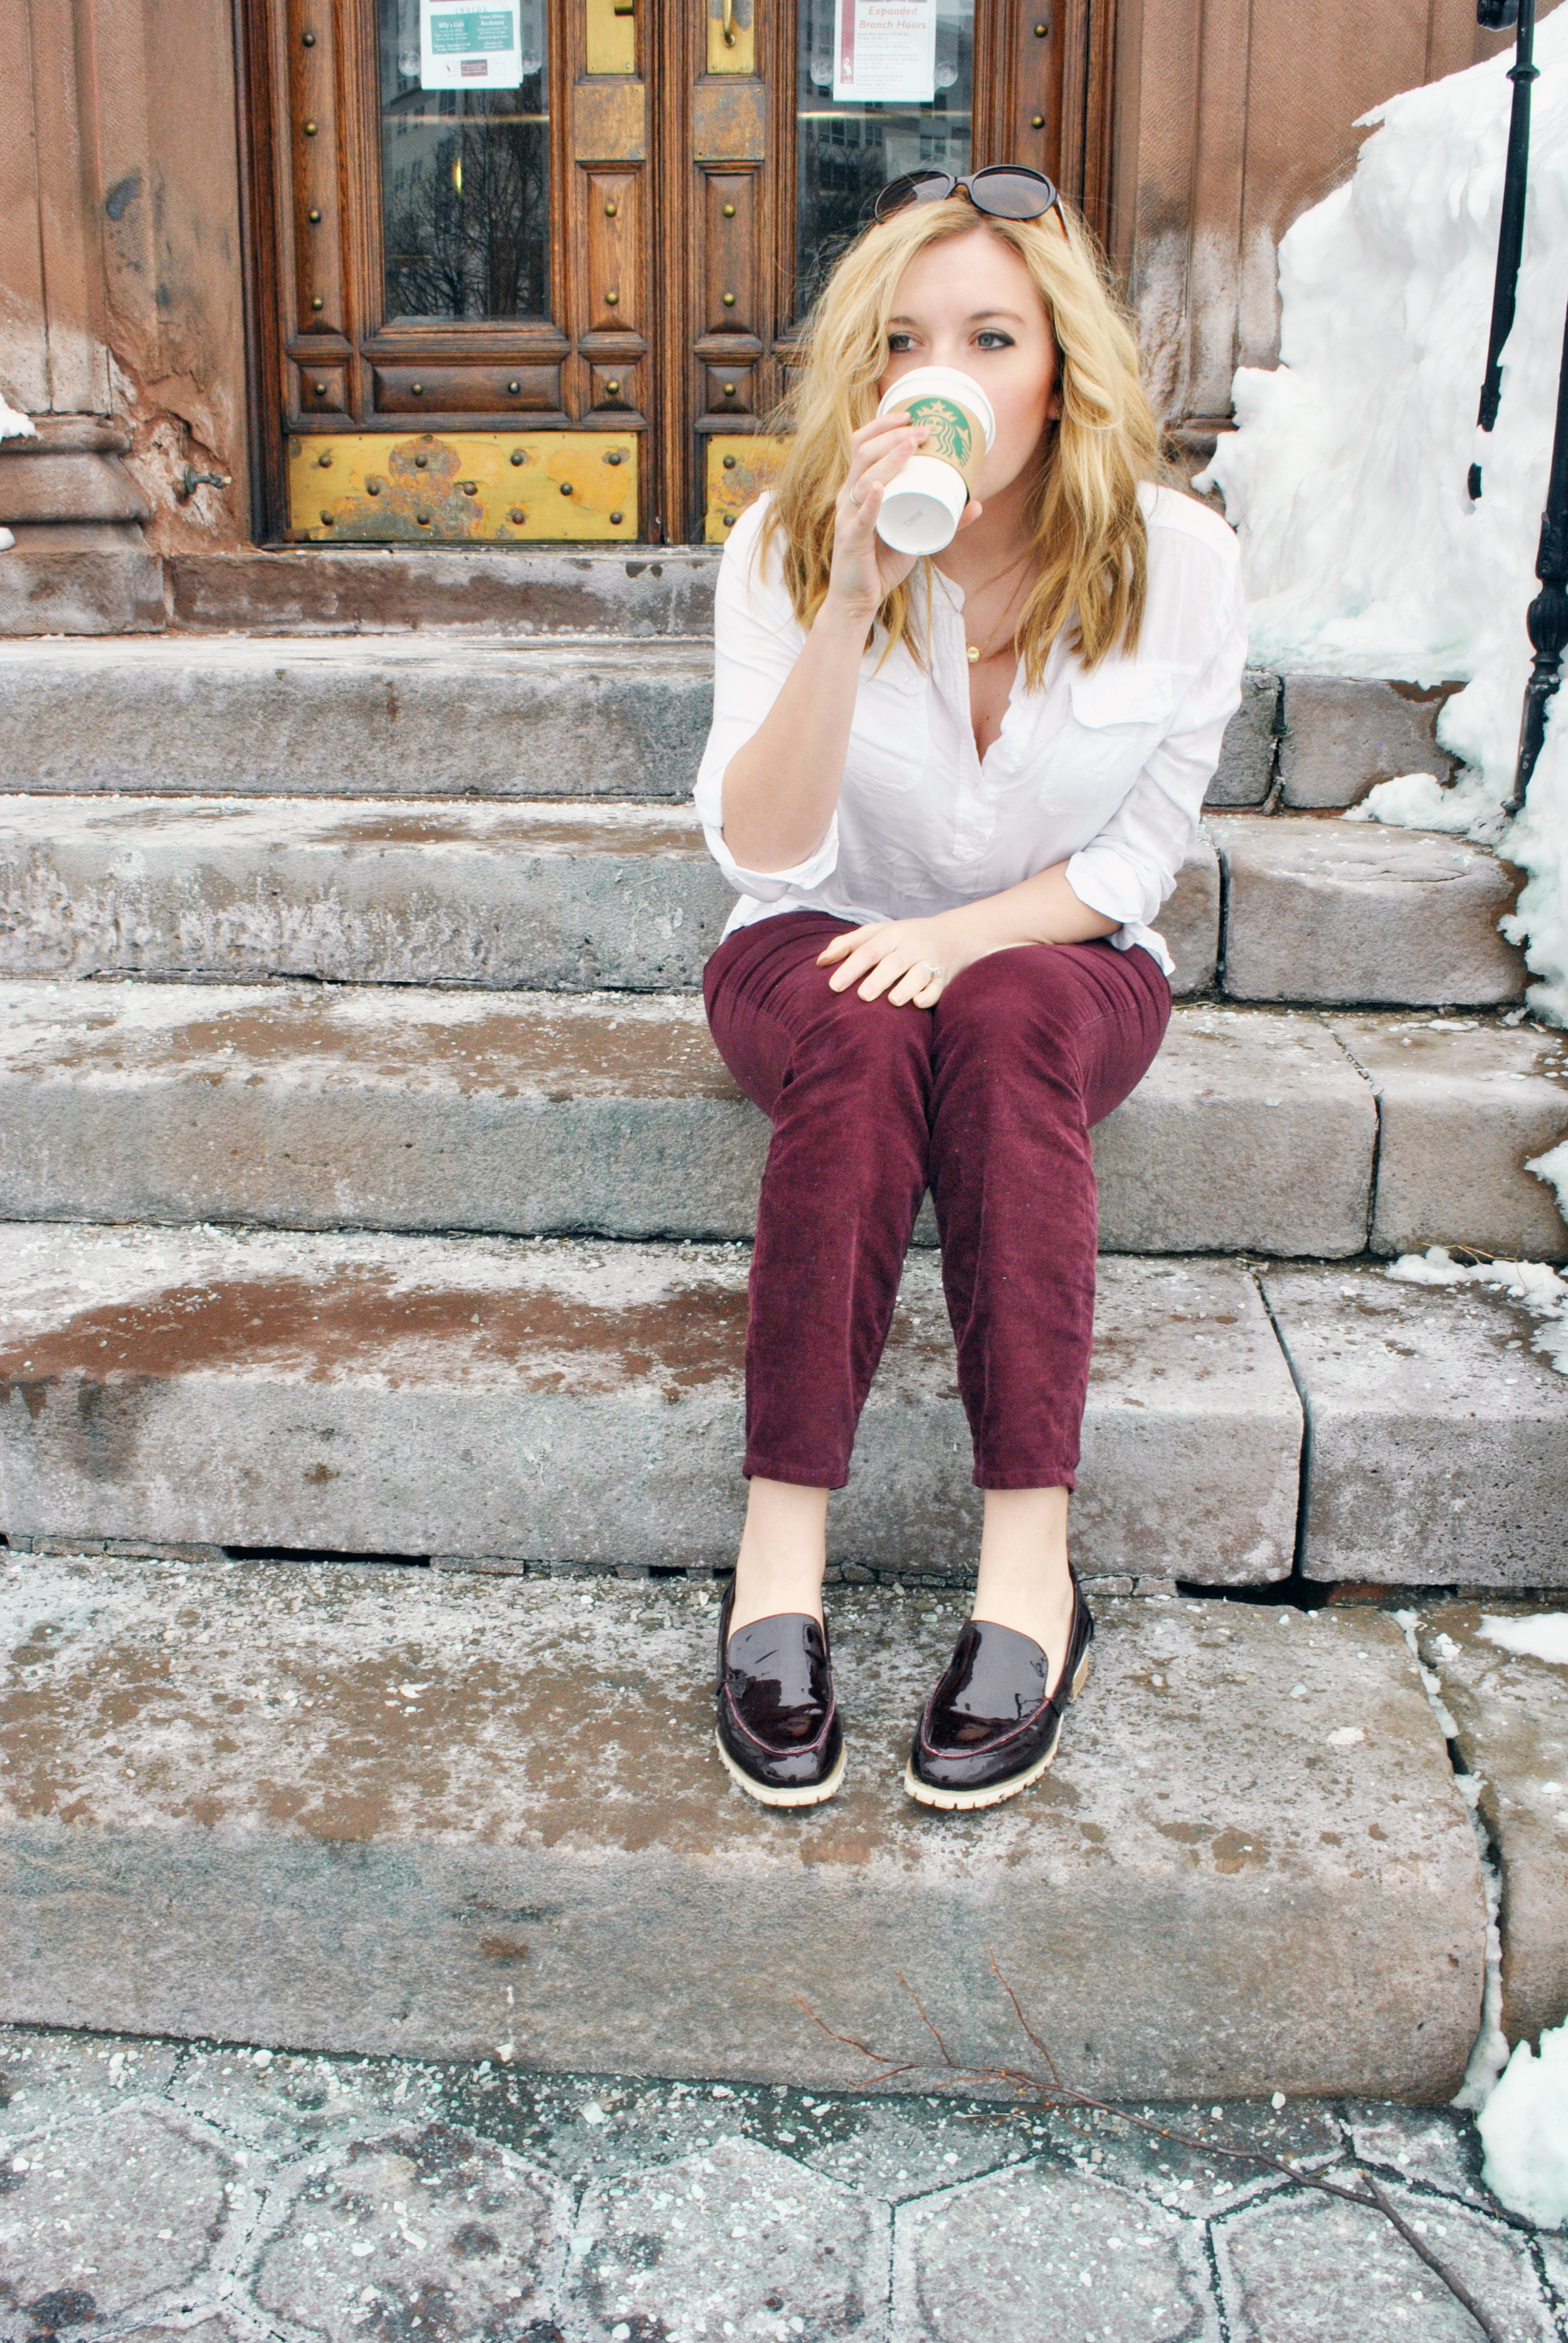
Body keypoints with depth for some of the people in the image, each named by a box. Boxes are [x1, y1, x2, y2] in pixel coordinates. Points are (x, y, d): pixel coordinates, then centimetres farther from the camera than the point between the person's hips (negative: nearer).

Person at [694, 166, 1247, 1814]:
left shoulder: (1177, 560, -10)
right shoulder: (784, 548, -12)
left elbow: (1135, 857, -5)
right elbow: (763, 851, -21)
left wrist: (960, 935, -23)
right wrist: (852, 599, -32)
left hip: (1059, 960, 0)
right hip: (821, 958, 0)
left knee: (1004, 1024, -35)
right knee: (859, 1040, -35)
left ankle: (1030, 1571, -38)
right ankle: (779, 1563, -36)